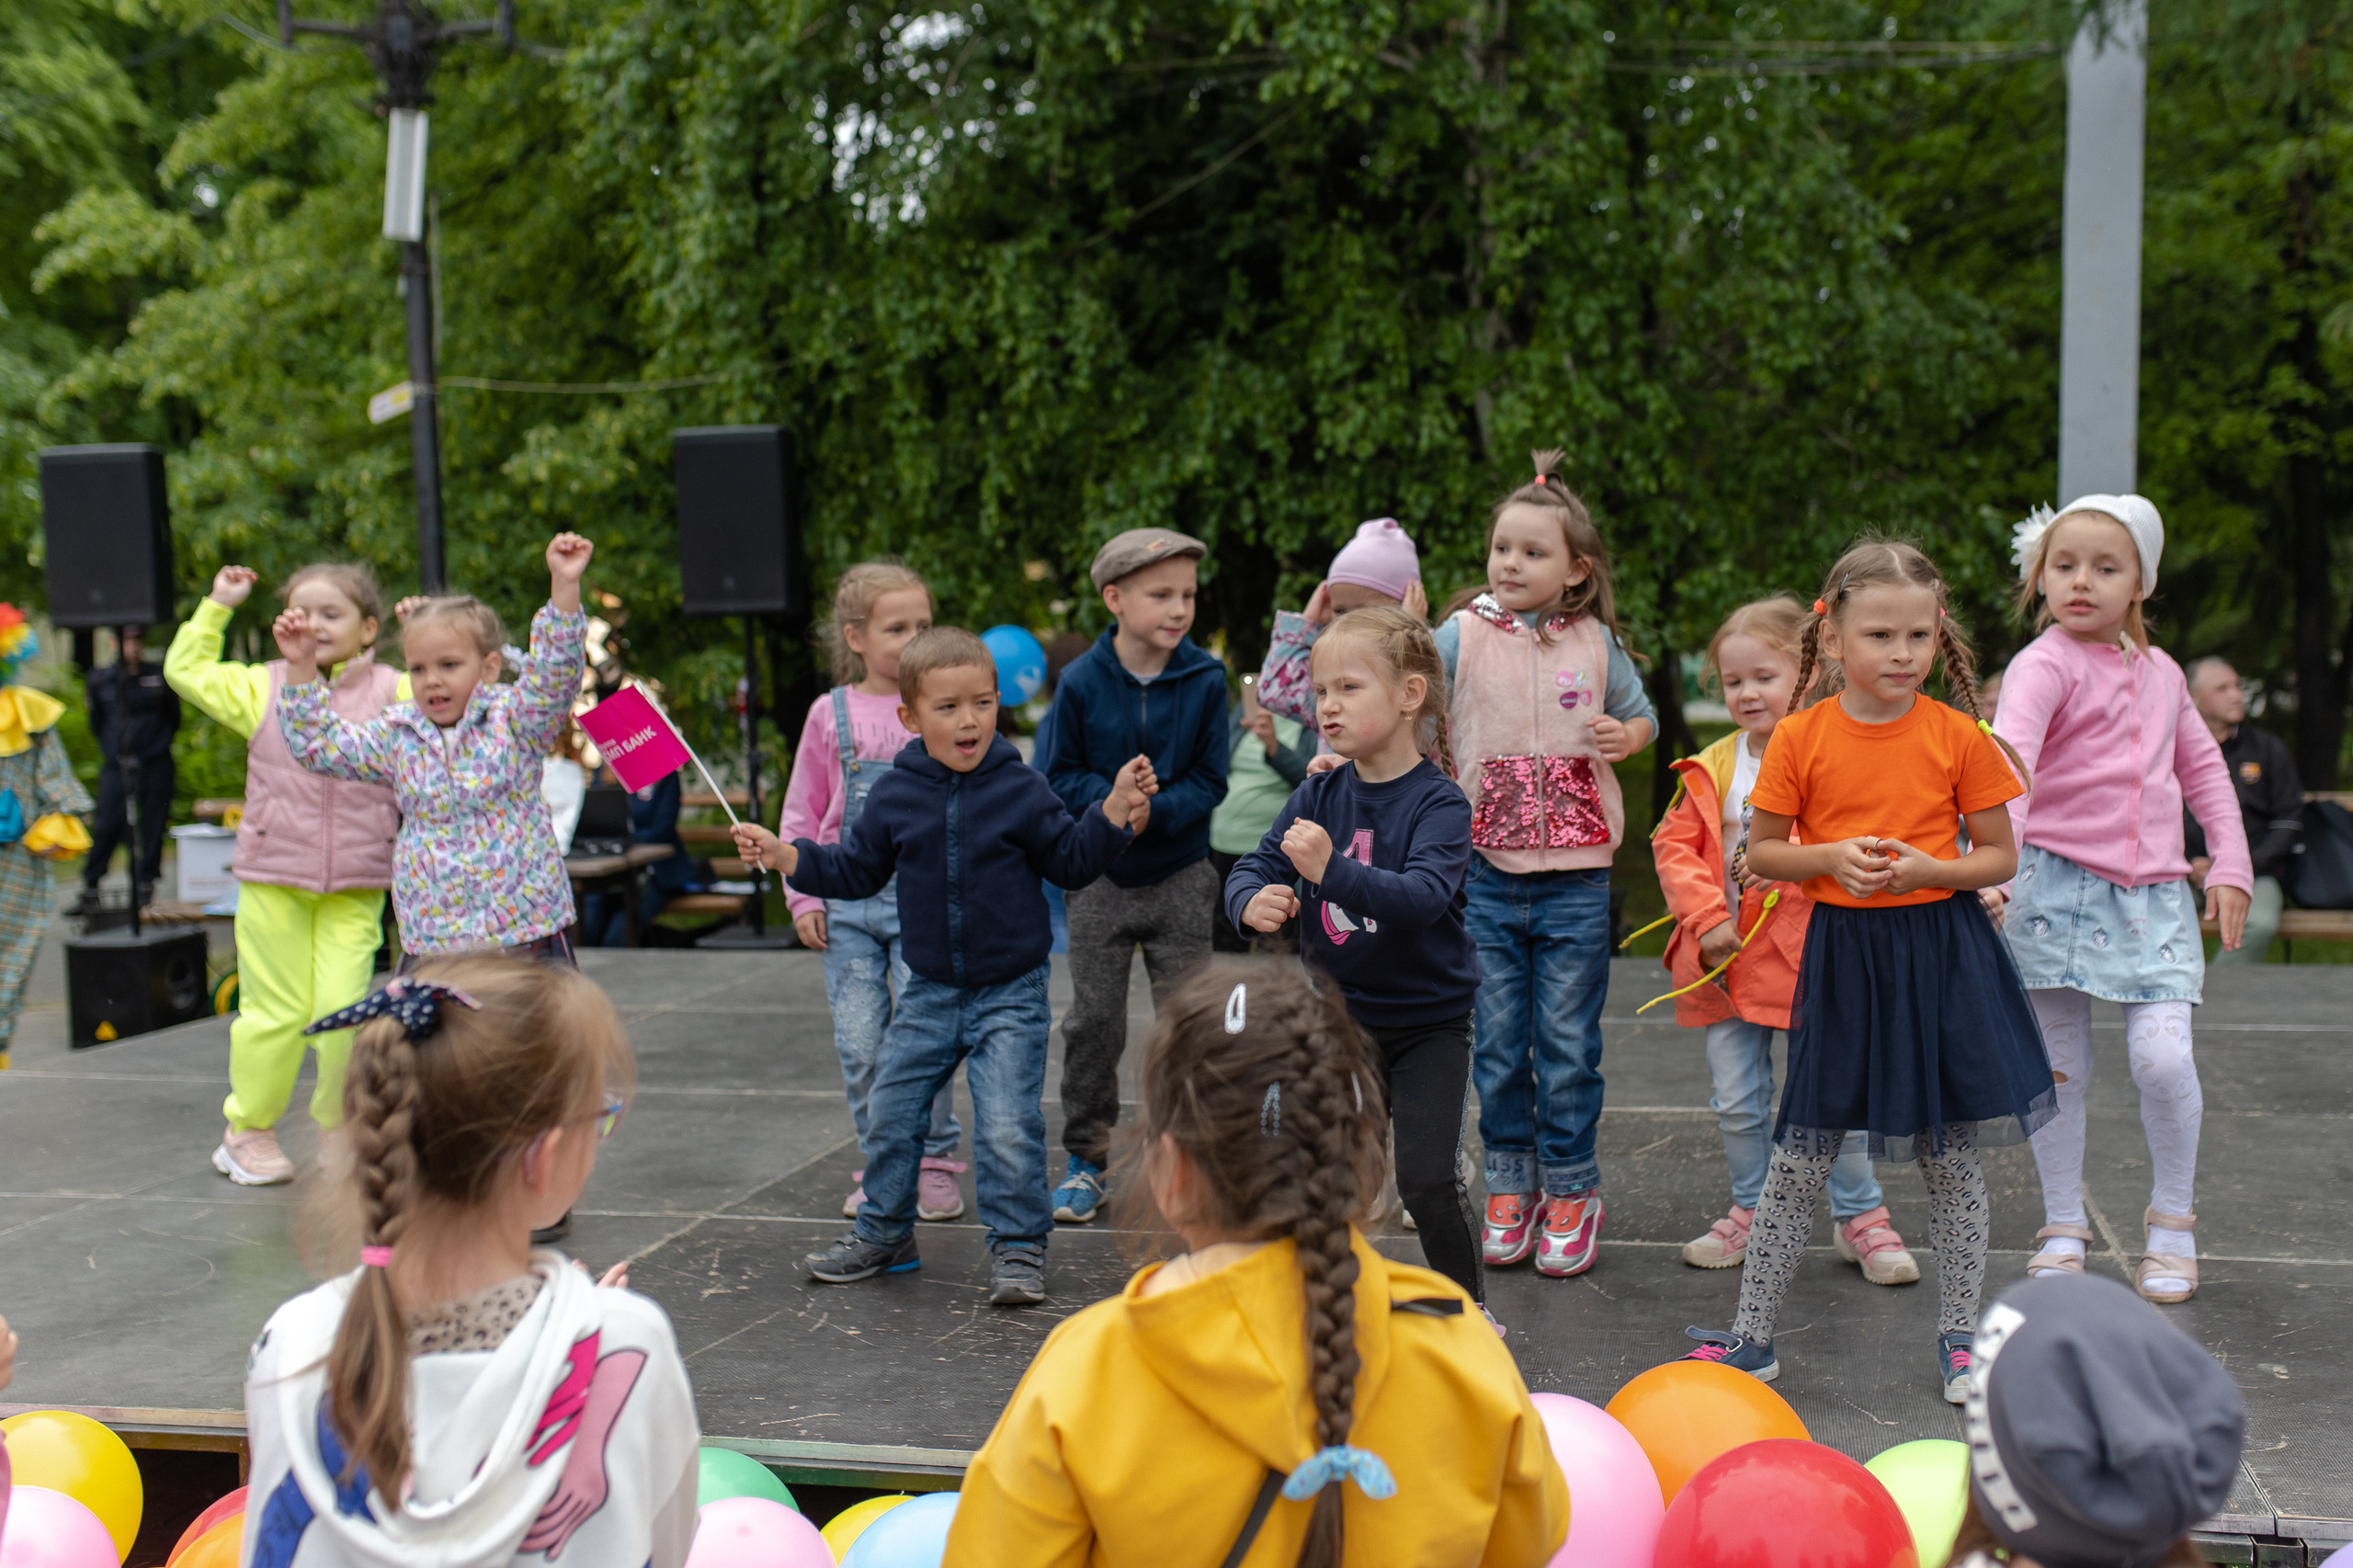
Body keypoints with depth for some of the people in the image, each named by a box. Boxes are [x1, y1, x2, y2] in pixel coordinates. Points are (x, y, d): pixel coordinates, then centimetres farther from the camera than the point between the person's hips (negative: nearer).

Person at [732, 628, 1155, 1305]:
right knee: (889, 1115, 10)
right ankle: (885, 1232, 31)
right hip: (929, 992, 4)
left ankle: (1018, 1247, 7)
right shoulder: (894, 795, -1)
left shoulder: (1021, 790, -7)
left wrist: (1116, 811, -15)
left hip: (1010, 992, -3)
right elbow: (856, 869, 10)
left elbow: (1072, 861, -1)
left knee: (1008, 1127, -11)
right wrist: (787, 857, -1)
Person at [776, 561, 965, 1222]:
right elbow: (802, 813, 10)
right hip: (849, 901, 1)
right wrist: (803, 897, 3)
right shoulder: (831, 714, 5)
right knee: (860, 1046, 3)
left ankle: (934, 1163, 12)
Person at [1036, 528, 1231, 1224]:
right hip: (1100, 876, 0)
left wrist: (1154, 810, -21)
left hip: (1182, 877, 0)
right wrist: (1108, 802, -21)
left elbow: (1209, 780, -5)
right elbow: (1055, 775, -4)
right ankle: (1086, 1159, 19)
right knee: (1093, 1022, 6)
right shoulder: (1081, 682, -8)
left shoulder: (1206, 679, -7)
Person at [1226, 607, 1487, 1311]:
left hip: (1429, 1022, -5)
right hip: (1341, 1017, 5)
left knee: (1428, 1176, -9)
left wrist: (1331, 870, -46)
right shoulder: (1319, 794, -3)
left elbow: (1422, 896, -33)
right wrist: (1252, 901, -29)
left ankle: (1468, 1305, 13)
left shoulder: (1439, 803, -18)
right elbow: (1254, 865, -5)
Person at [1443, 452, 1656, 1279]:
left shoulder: (1597, 643, 3)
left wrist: (1626, 736, -4)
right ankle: (1510, 1188, 24)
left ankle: (1570, 1193, 20)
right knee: (1499, 1048, 9)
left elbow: (1643, 715, 18)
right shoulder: (1461, 635, -2)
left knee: (1567, 1050, 5)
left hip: (1575, 879, 0)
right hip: (1487, 877, 0)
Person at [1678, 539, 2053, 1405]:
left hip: (1942, 955, 0)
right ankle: (1751, 1335, 16)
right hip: (1840, 953, 0)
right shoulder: (1800, 738, -4)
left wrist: (1928, 869, -16)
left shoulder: (1959, 737, -4)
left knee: (1950, 1154, 8)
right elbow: (1762, 853, 3)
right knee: (1799, 1154, 5)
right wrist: (1830, 857, -15)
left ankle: (1959, 1336, 25)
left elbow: (2000, 857, 2)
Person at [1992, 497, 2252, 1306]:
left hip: (2153, 895, 4)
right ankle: (2064, 1226, 19)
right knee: (2058, 1065, 3)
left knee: (2164, 1057, -9)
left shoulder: (2161, 672, 14)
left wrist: (2230, 866, 17)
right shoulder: (2044, 665, -6)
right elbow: (2009, 758, -23)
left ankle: (2173, 1219, 12)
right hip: (2058, 885, -3)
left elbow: (2203, 767, 25)